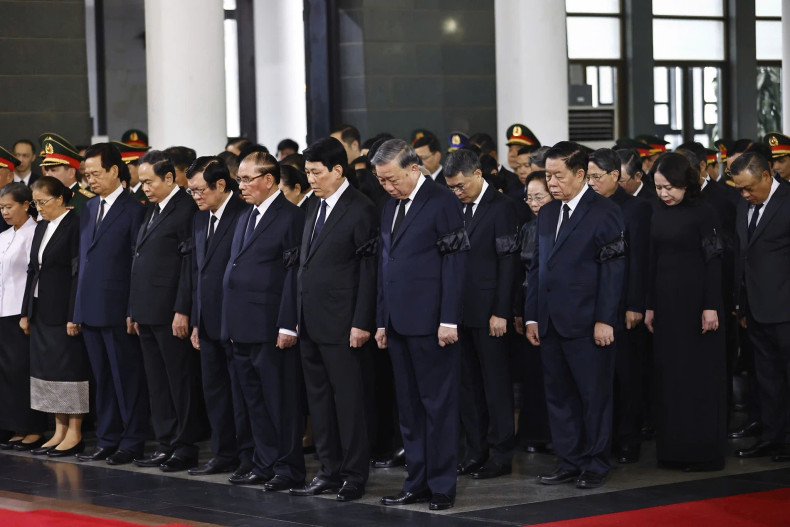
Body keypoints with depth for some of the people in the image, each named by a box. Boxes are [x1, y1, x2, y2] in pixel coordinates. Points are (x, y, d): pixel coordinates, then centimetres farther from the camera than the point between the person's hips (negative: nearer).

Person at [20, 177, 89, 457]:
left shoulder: (74, 226, -11)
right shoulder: (41, 228, 15)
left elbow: (78, 273, -15)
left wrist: (73, 316, -18)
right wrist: (26, 312, 15)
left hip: (63, 312, -8)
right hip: (41, 312, 8)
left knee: (68, 368, -5)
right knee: (47, 369, 8)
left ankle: (74, 434, 1)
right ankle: (59, 431, 13)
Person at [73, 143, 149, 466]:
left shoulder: (134, 210, -8)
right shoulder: (89, 209, 15)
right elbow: (83, 258, 17)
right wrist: (78, 309, 12)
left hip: (118, 309, -7)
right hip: (90, 309, 7)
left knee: (128, 377, 0)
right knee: (102, 378, 12)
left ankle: (132, 442, 6)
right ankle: (107, 440, 19)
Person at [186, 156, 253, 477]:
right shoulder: (200, 220, 15)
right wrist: (196, 322, 16)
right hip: (209, 323, 8)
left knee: (242, 391, -2)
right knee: (214, 390, 12)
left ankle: (249, 456, 5)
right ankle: (224, 454, 20)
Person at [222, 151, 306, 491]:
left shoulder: (291, 217, -9)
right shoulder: (246, 217, 18)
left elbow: (294, 273, -14)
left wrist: (288, 325, -18)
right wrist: (231, 323, 15)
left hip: (271, 327, -9)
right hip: (242, 329, 9)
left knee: (280, 400, -2)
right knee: (255, 401, 13)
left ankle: (289, 469, 4)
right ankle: (265, 465, 20)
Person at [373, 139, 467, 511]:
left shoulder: (442, 203, -8)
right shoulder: (391, 208, 16)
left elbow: (455, 263, -12)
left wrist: (449, 320, -16)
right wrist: (382, 321, 16)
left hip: (430, 323, -8)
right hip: (399, 323, 8)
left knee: (438, 405, -2)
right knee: (409, 408, 10)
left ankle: (442, 487, 3)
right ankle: (417, 483, 15)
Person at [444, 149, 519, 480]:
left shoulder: (501, 208, -8)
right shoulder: (458, 209, 13)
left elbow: (508, 263, -11)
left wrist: (500, 313, -15)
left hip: (488, 313, -7)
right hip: (462, 312, 7)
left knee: (496, 383, -1)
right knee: (468, 383, 9)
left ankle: (502, 454, 4)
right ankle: (476, 451, 15)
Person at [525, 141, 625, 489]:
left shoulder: (604, 213, -5)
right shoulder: (547, 214, 15)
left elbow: (612, 269, -9)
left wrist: (605, 320, -14)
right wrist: (532, 316, 11)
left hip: (587, 324, -7)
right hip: (551, 323, 7)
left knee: (594, 395, 0)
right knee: (559, 395, 10)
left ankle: (594, 465, 8)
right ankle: (569, 461, 17)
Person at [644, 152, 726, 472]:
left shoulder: (703, 213, -9)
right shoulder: (660, 214, 9)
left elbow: (713, 260, -11)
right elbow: (654, 262, 13)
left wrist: (711, 307, -16)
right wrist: (650, 306, 13)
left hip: (695, 302, -6)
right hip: (666, 302, 6)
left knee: (699, 374, -1)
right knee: (669, 374, 8)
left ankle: (705, 452, 5)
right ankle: (674, 449, 14)